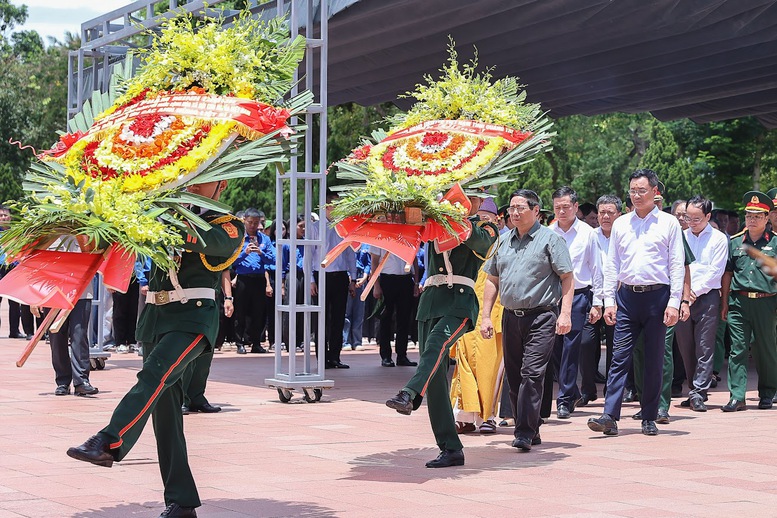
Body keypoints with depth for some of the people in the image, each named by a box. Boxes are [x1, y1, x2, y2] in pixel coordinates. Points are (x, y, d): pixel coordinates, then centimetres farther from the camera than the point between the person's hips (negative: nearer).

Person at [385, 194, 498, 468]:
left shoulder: (485, 228, 11)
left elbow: (478, 239, -9)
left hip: (460, 301, -5)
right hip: (430, 301, 5)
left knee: (437, 343, -34)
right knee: (436, 378, 0)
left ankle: (408, 395, -58)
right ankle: (451, 449, 4)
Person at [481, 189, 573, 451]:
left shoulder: (550, 239, -1)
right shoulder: (504, 242, 15)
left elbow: (567, 277, -5)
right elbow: (492, 280, 19)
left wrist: (565, 313, -14)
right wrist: (486, 316, 12)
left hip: (541, 317, -6)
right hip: (511, 317, 6)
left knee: (532, 373, -14)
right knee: (514, 376, 8)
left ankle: (525, 433, -13)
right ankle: (530, 430, 19)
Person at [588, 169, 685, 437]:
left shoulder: (669, 223, 3)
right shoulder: (621, 224, 11)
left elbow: (677, 265, 0)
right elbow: (612, 265, 13)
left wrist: (674, 303, -8)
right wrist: (609, 301, 4)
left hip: (657, 296, -2)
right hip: (627, 296, 2)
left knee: (654, 360, 4)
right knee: (620, 357, -4)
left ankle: (649, 418, 12)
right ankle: (610, 417, -9)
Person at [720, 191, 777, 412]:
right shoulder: (734, 242, 11)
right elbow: (727, 273, 14)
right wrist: (724, 302, 10)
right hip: (739, 302, 2)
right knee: (738, 350, -2)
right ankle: (737, 397, -2)